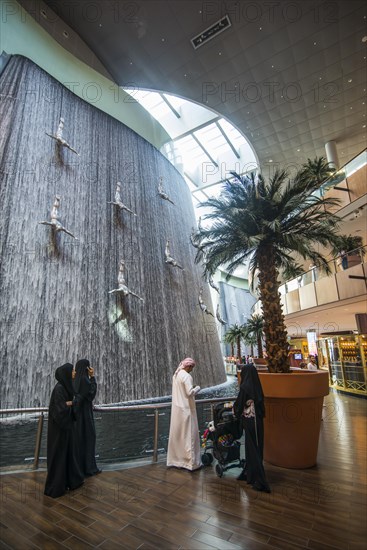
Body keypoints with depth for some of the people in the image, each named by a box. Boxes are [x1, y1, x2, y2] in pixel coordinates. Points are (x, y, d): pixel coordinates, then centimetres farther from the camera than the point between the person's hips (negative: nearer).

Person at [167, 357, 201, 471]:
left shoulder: (176, 374, 7)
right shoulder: (187, 376, -19)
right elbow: (190, 393, -22)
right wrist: (197, 388, -5)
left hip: (177, 408, 8)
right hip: (186, 409, -8)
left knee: (177, 433, 16)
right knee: (188, 434, 2)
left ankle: (176, 459, 27)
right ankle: (191, 462, 11)